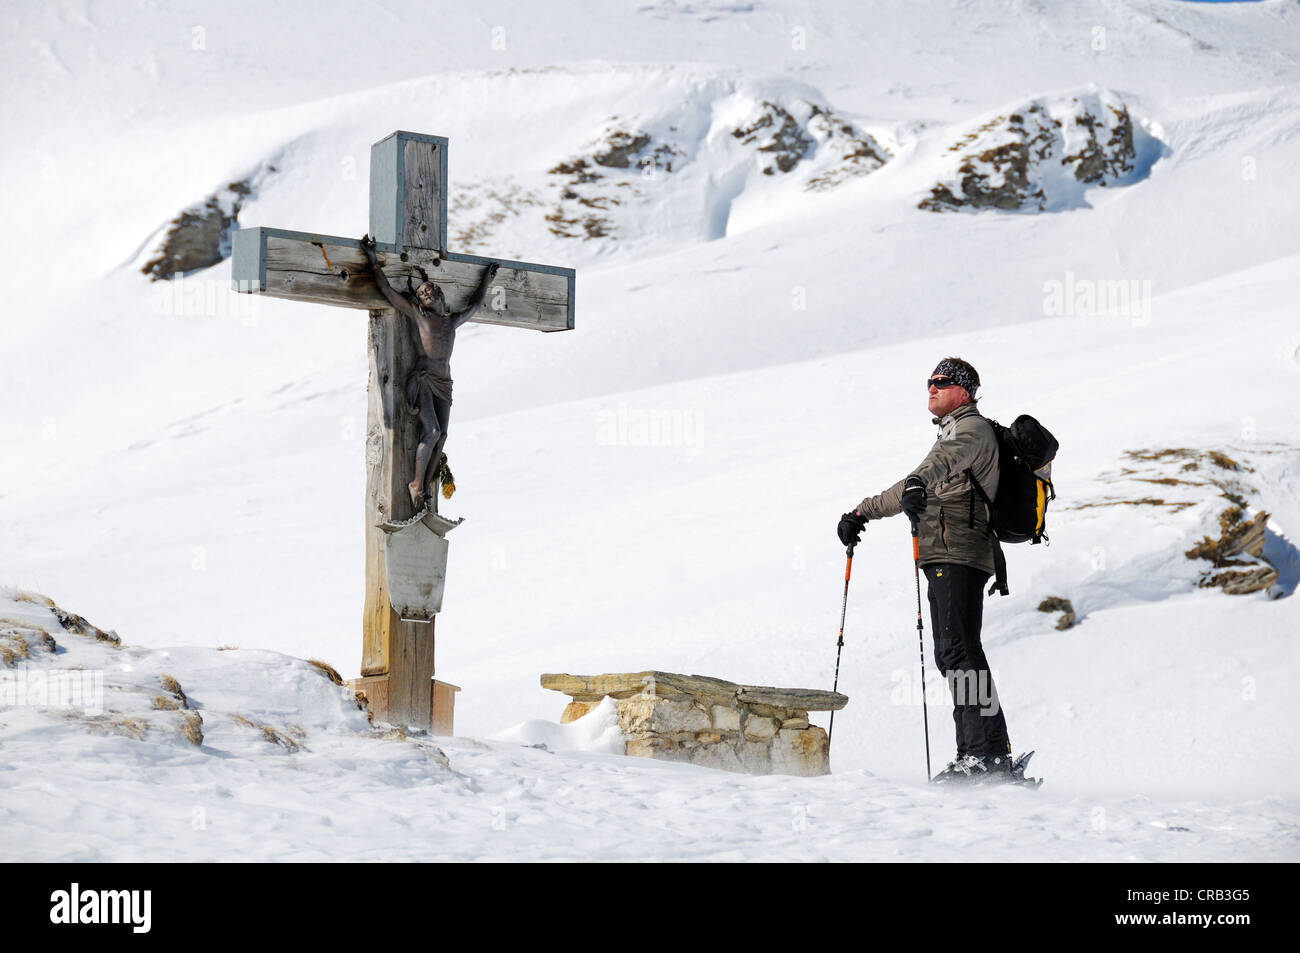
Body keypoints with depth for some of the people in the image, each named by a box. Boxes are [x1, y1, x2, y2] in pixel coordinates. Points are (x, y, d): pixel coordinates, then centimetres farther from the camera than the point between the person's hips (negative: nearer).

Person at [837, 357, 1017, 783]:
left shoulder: (972, 428, -1)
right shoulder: (952, 434, 30)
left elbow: (947, 459, -27)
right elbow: (905, 493, 39)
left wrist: (919, 481, -46)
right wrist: (862, 512, 35)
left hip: (959, 553, -10)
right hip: (945, 560, 10)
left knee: (959, 648, -18)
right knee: (950, 653, 4)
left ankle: (991, 753, -24)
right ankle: (973, 751, 1)